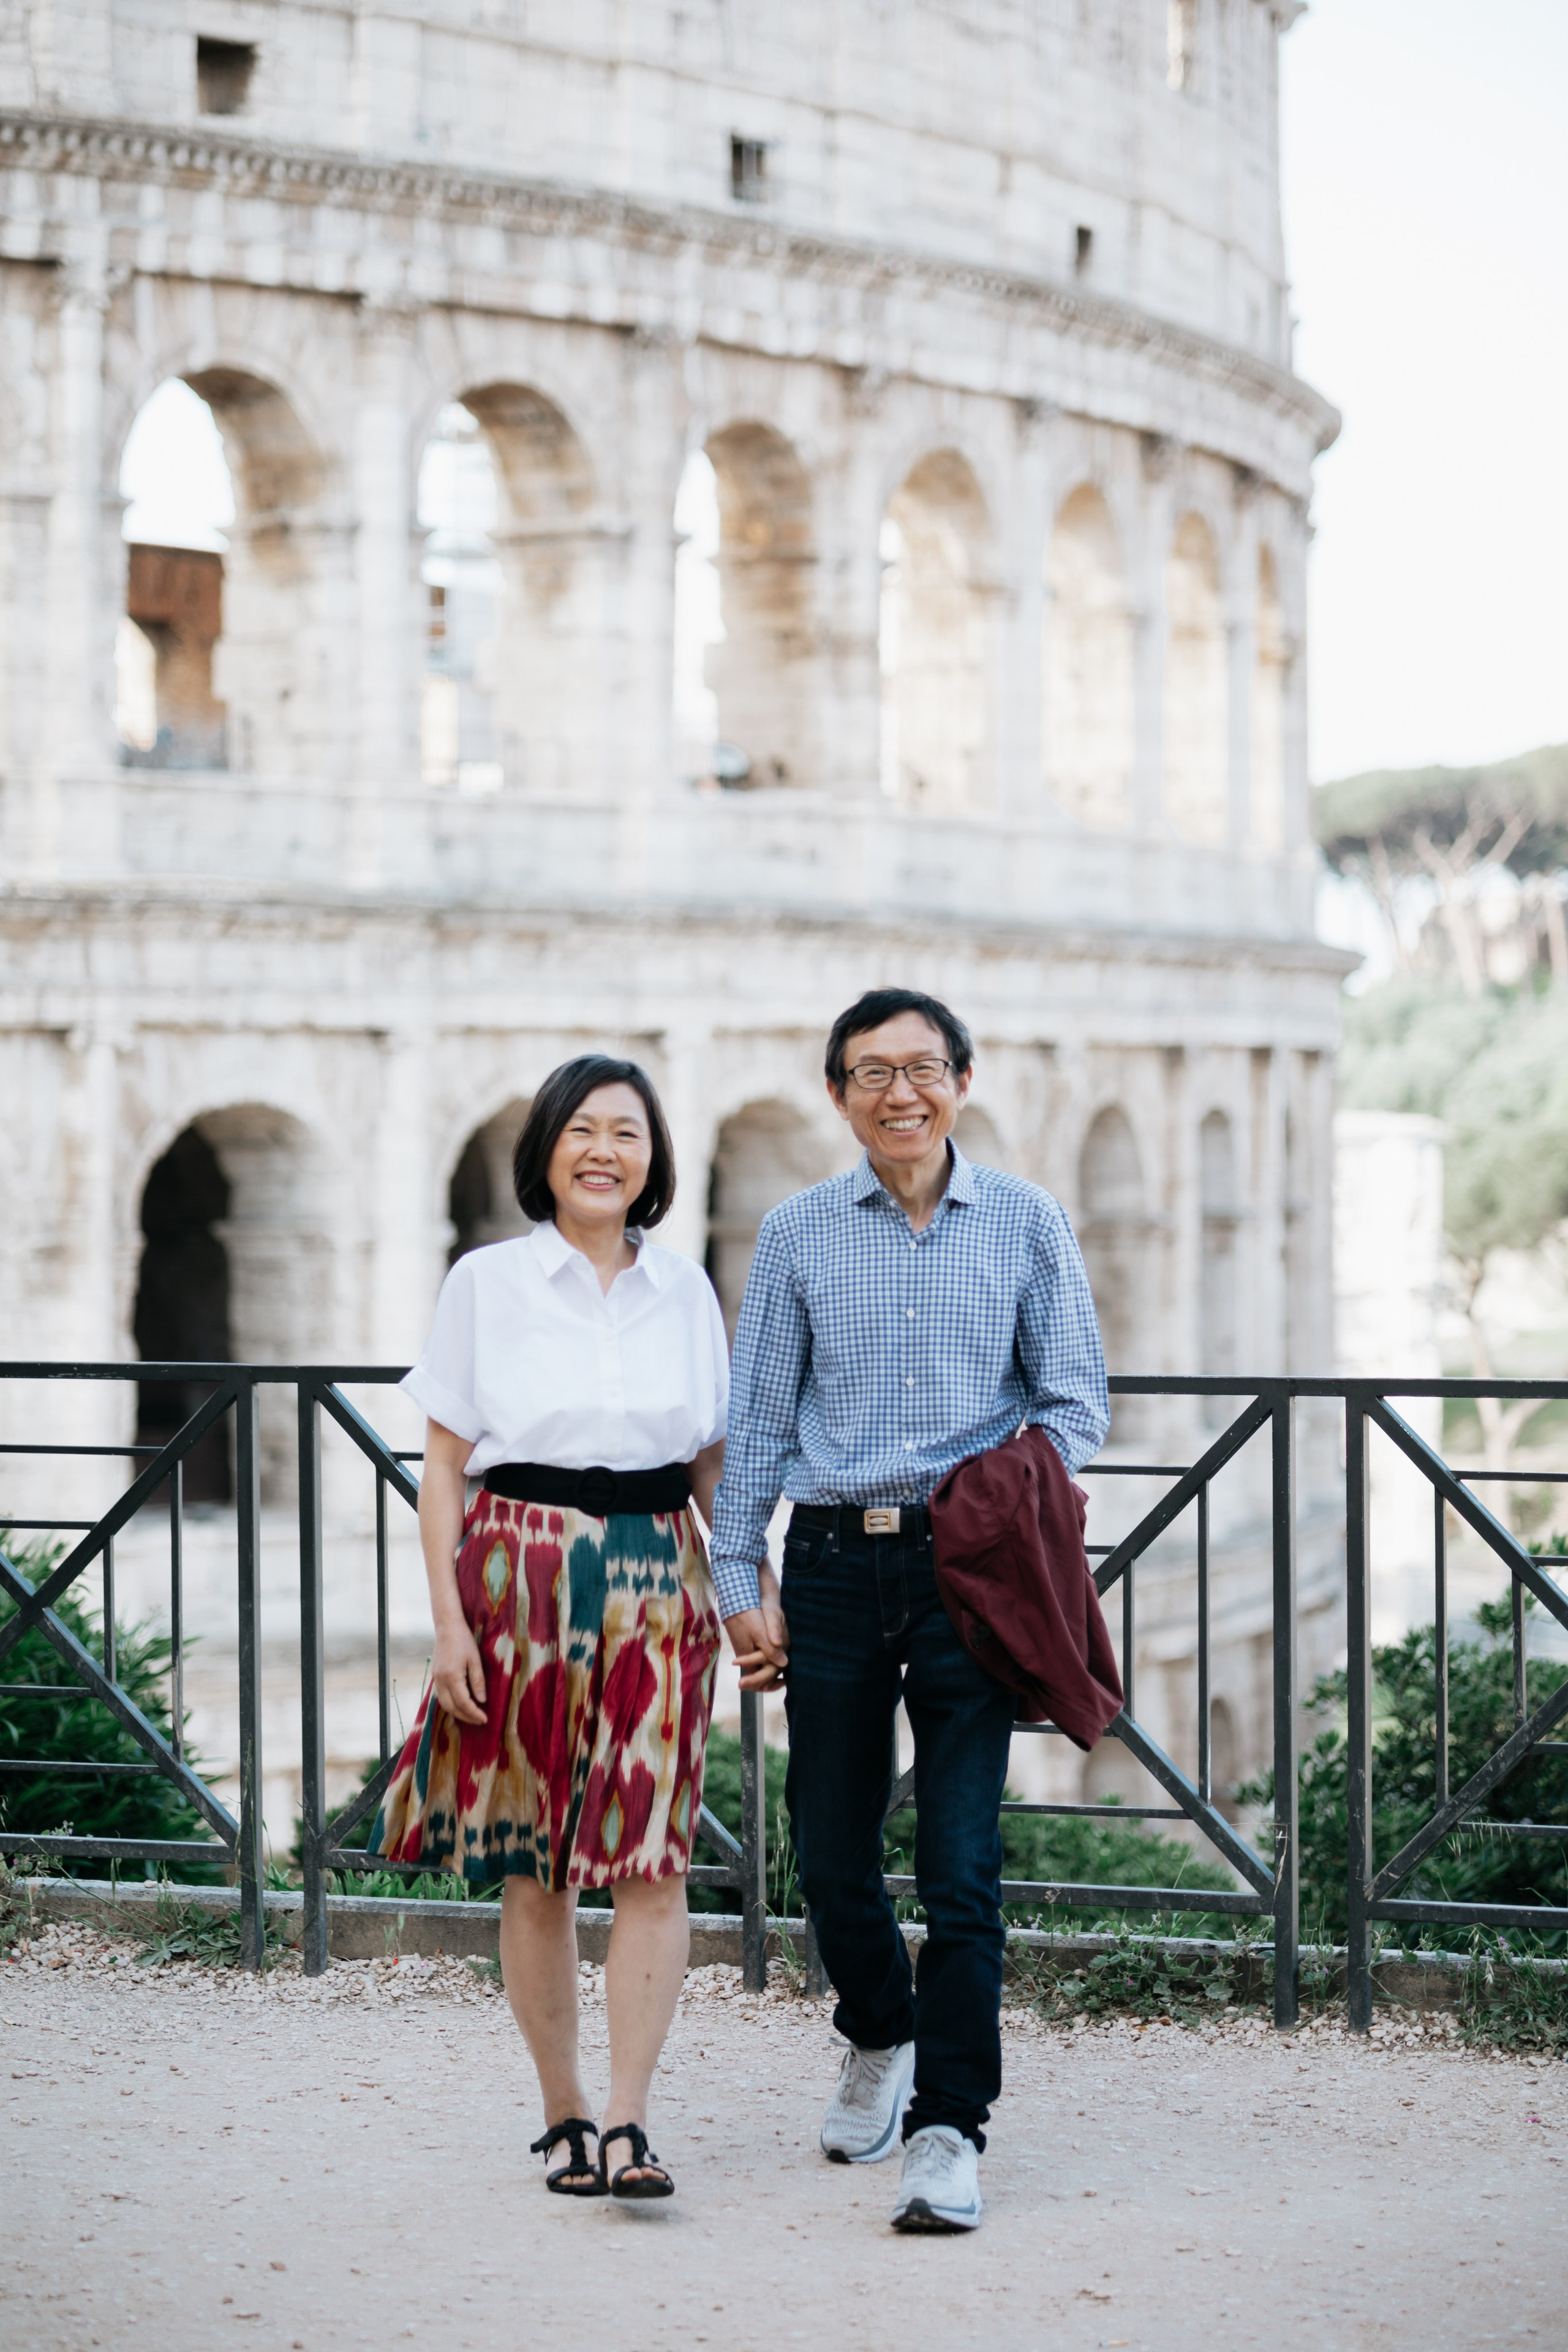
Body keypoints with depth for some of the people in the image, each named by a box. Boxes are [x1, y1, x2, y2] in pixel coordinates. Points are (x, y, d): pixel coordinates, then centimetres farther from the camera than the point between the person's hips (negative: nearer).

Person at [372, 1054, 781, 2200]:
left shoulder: (685, 1289, 10)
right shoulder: (486, 1283, 3)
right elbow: (444, 1466, 2)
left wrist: (749, 1598, 7)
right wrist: (449, 1620, -6)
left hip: (657, 1581, 2)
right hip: (522, 1578, -2)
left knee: (653, 1859, -9)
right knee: (534, 1865, 2)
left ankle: (628, 2120, -8)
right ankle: (564, 2114, 14)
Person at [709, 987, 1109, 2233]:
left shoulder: (1027, 1224, 5)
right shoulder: (798, 1233, 8)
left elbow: (1075, 1398, 6)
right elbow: (758, 1417, 10)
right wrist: (739, 1579, 5)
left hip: (967, 1567, -2)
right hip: (834, 1564, 2)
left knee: (961, 1861, -7)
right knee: (829, 1850, 9)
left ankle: (948, 2130, -2)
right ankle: (880, 2037, 36)